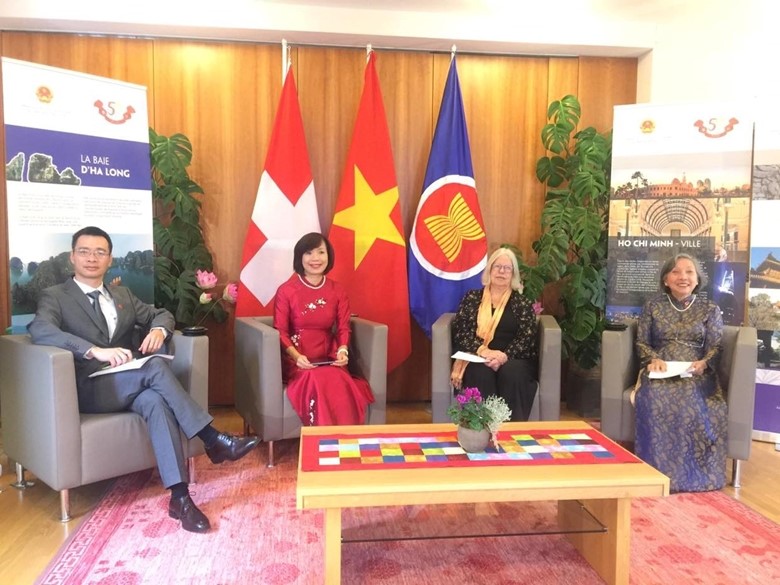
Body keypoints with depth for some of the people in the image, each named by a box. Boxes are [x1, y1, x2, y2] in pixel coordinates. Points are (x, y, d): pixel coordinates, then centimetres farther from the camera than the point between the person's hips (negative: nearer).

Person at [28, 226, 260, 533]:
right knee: (156, 367, -32)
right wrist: (95, 350, -35)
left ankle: (179, 497, -34)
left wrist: (158, 330, -7)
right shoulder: (55, 296, 0)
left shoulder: (122, 294, 19)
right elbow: (40, 330, -20)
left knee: (155, 400, -32)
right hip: (89, 389, -4)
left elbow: (160, 313, 20)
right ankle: (215, 441, -28)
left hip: (129, 384, 5)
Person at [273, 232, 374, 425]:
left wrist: (343, 350, -15)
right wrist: (296, 355, -20)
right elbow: (280, 331, -4)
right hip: (296, 359, -2)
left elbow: (343, 328, 6)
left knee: (339, 382, -31)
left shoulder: (337, 291, 7)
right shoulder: (286, 291, -2)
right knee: (318, 381, -33)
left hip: (328, 358, 2)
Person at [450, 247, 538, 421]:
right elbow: (459, 332, 1)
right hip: (477, 358, 0)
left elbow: (527, 338, -1)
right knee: (482, 372, -34)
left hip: (513, 360, 0)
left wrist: (504, 356, -22)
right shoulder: (472, 298, 13)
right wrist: (482, 350, -19)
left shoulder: (522, 303, 12)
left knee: (512, 372, -34)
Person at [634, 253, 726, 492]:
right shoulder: (653, 305, 12)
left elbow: (715, 347, 6)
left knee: (689, 399, -35)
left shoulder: (710, 309, 13)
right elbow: (641, 342, 11)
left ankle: (693, 474, -20)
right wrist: (653, 359, -11)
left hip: (696, 373, 0)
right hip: (660, 371, 0)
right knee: (656, 398, -35)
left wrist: (704, 363, -17)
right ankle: (660, 470, -26)